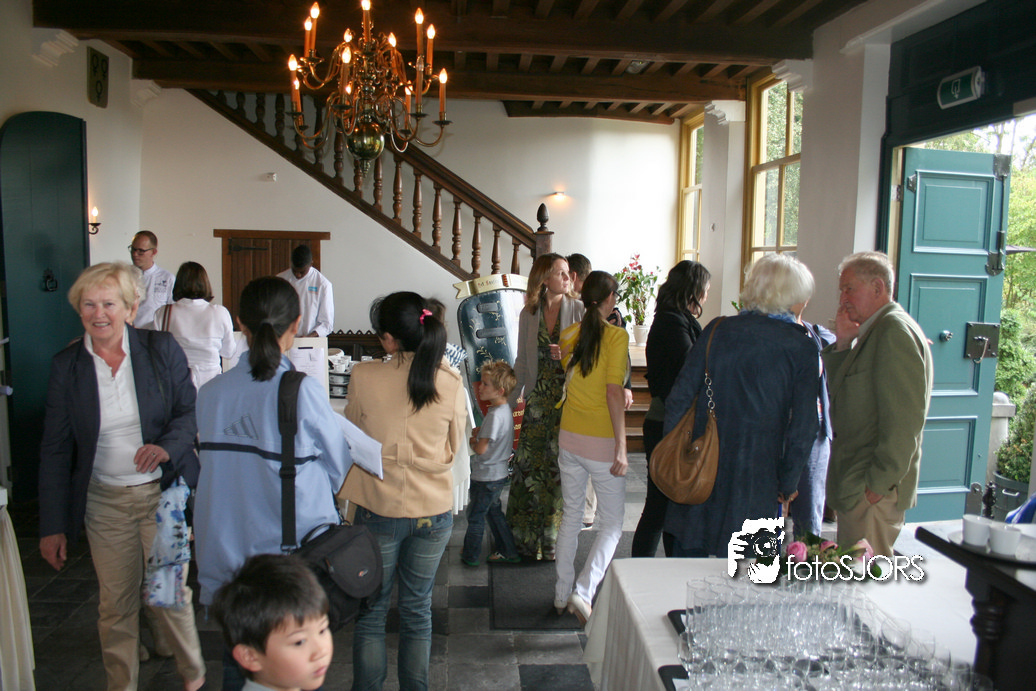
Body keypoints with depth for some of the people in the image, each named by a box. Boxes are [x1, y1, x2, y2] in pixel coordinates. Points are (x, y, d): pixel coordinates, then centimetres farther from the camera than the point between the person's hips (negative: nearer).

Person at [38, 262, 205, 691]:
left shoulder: (161, 349, -6)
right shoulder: (65, 365, -1)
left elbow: (190, 411, 0)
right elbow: (55, 450, 2)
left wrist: (168, 446, -22)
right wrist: (52, 525, 1)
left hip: (163, 493, -1)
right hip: (104, 502, 2)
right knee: (115, 603, 11)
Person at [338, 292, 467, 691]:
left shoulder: (364, 377, -15)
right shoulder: (450, 382, -11)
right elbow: (454, 447, 2)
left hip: (378, 509, -1)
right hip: (434, 509, 2)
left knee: (371, 610, 17)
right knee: (418, 609, 18)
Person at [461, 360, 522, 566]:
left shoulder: (495, 415, -26)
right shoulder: (506, 410, 3)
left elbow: (481, 449, -27)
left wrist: (472, 441, -7)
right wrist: (479, 433, -1)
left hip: (487, 477, -9)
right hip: (498, 474, 9)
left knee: (475, 516, 8)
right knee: (494, 512, 22)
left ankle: (470, 555, 24)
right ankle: (508, 551, 30)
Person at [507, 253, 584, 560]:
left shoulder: (578, 310, -1)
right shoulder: (528, 314, 6)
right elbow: (522, 362, 12)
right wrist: (510, 400, 11)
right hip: (538, 399, 2)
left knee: (560, 467, 1)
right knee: (529, 465, 4)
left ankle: (552, 541, 17)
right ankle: (524, 538, 20)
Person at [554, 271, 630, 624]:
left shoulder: (569, 334, 3)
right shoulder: (616, 335, -13)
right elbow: (613, 392, -18)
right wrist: (621, 448, -16)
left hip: (569, 437, 6)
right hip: (601, 442, -5)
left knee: (571, 515, 18)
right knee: (611, 524, 8)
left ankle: (562, 593, 26)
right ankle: (584, 592, -5)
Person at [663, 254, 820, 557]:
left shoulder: (718, 330, -1)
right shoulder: (802, 347, -5)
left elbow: (679, 398, -2)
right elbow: (803, 427, -6)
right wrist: (788, 483, 5)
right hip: (757, 482, -2)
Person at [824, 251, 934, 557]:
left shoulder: (895, 331, -15)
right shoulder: (874, 331, 17)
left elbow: (904, 420, -21)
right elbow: (836, 389, 15)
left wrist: (879, 483, -19)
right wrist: (842, 343, 3)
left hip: (872, 490, -10)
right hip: (855, 485, 10)